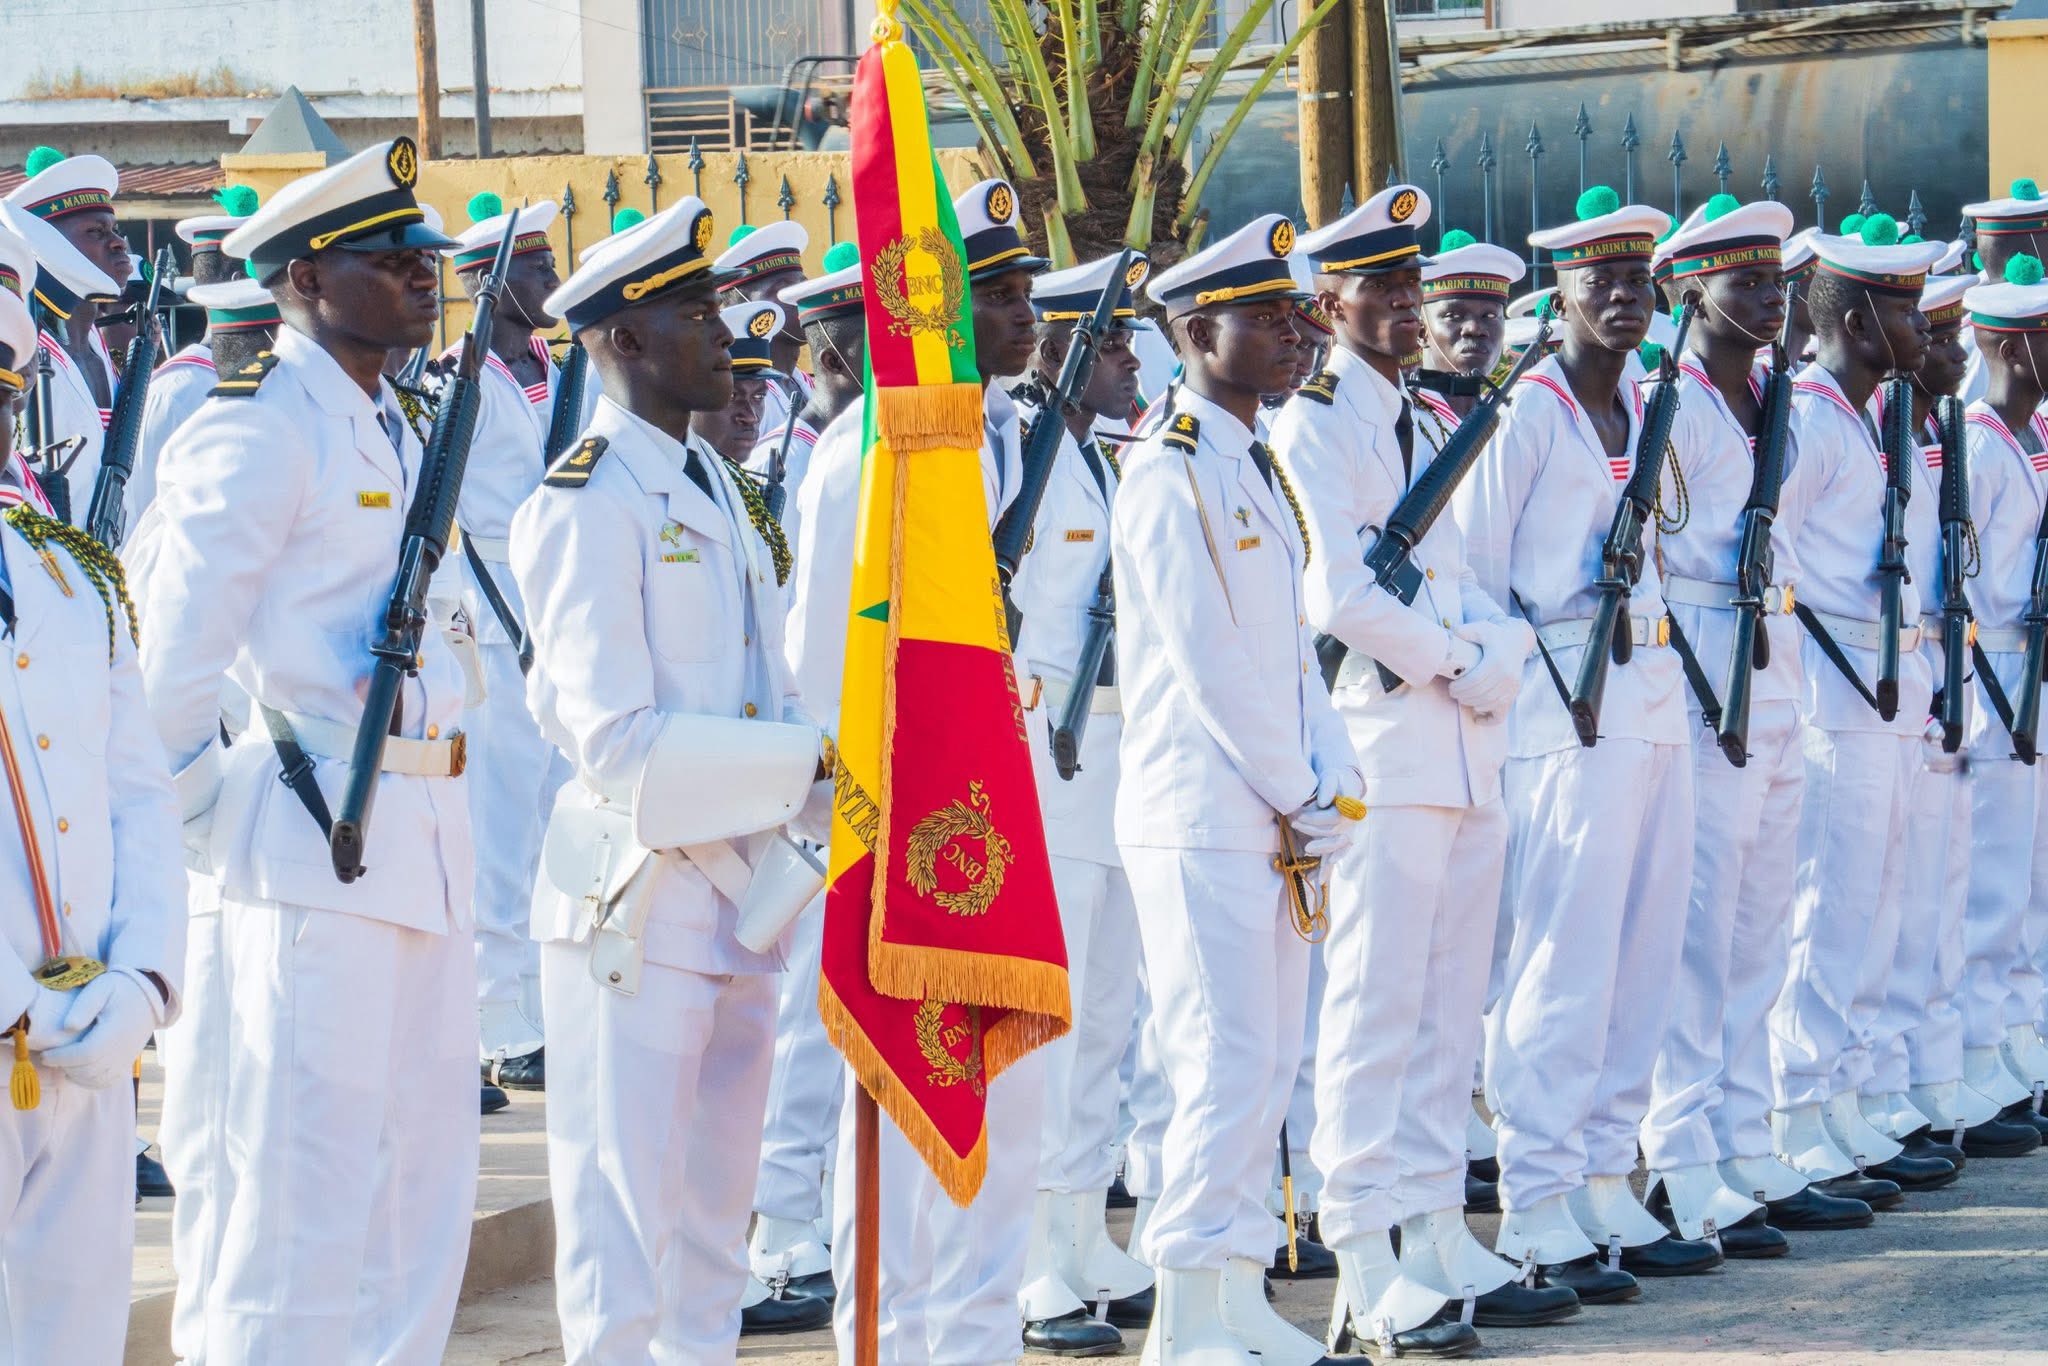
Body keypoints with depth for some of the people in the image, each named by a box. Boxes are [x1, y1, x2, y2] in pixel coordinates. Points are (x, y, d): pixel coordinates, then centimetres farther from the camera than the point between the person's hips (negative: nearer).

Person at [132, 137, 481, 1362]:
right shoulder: (257, 430, -10)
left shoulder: (397, 432, 17)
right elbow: (171, 658, -13)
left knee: (427, 1175, 12)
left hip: (425, 849, 9)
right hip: (315, 851, -9)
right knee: (310, 1194, -7)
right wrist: (212, 820, -7)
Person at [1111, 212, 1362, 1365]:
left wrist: (1333, 780, 3)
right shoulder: (1170, 477, -12)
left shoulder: (1263, 469, 15)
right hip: (1205, 823, -9)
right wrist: (1302, 799, -11)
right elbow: (1210, 666, -16)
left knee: (1269, 1071, 11)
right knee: (1227, 1072, -9)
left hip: (1275, 823, 9)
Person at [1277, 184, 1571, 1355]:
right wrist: (1459, 667, -9)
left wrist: (1501, 648, -4)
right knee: (1376, 1008, -7)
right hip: (1385, 752, -8)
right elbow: (1339, 597, -16)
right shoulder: (1314, 426, -7)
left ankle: (1439, 1240, 17)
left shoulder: (1429, 424, 18)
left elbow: (1458, 575, 16)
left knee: (1452, 1009, 10)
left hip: (1471, 753, 8)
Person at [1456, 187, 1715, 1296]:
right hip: (1565, 706, -8)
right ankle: (1536, 1211, -4)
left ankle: (1605, 1189, 17)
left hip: (1654, 701, 8)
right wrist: (1518, 671, -7)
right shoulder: (1525, 414, -7)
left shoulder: (1646, 410, 15)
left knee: (1643, 954, 9)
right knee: (1564, 960, -8)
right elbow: (1469, 572, -7)